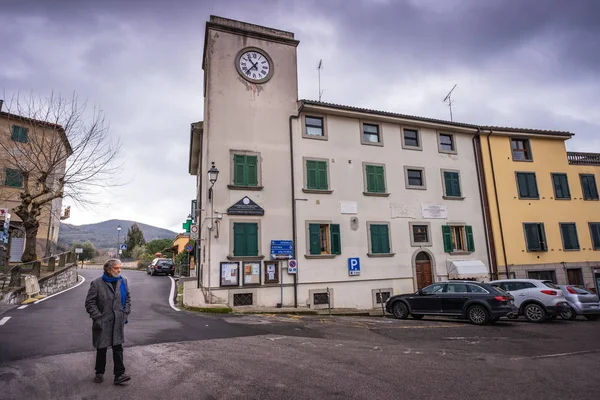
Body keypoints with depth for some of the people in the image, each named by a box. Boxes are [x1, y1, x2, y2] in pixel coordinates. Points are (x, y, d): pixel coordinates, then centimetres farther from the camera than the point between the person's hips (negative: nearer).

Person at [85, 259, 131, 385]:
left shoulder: (123, 282, 2)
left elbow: (128, 298, 12)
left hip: (118, 322, 2)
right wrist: (97, 317, -11)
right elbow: (89, 303, -6)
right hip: (103, 322, -2)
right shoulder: (97, 283, -10)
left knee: (118, 348, 3)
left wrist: (125, 313, 4)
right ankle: (99, 373, 31)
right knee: (101, 349, 12)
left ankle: (119, 375, 8)